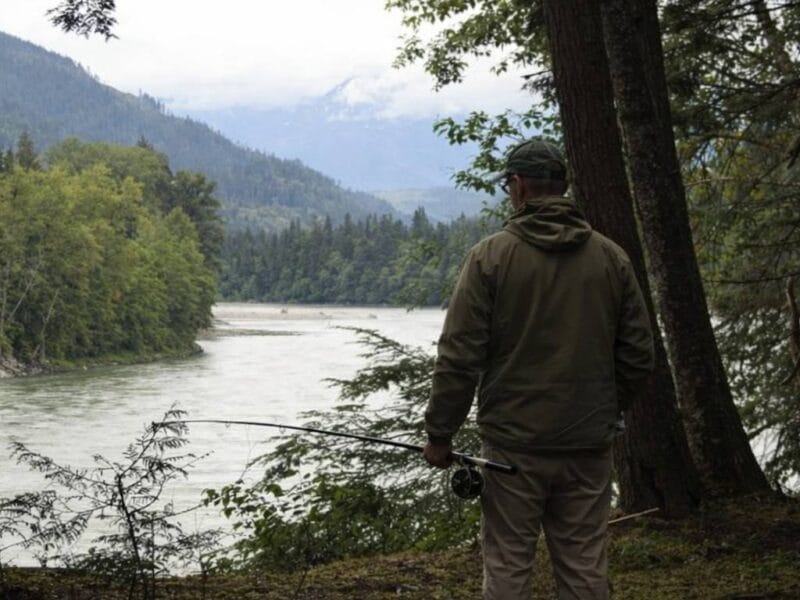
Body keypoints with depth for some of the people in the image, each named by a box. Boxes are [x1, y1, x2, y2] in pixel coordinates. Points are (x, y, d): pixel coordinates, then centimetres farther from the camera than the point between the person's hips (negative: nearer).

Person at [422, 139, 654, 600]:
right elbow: (638, 354, 6)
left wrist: (440, 434, 0)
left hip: (513, 444, -3)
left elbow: (459, 357, -9)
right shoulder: (612, 257, 4)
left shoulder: (491, 256, -7)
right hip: (589, 445, 3)